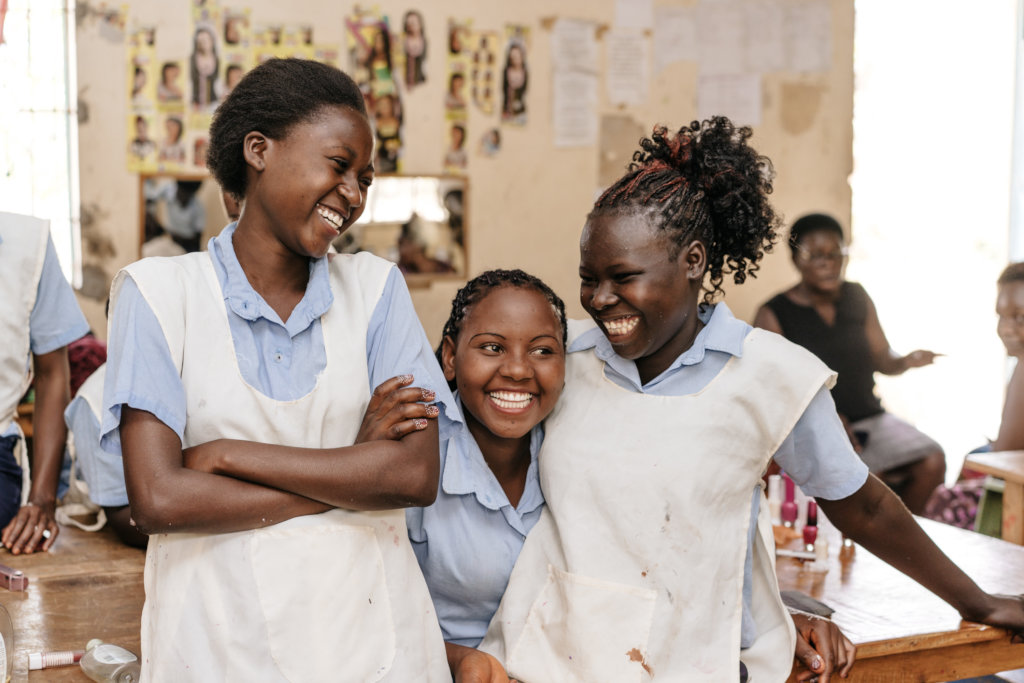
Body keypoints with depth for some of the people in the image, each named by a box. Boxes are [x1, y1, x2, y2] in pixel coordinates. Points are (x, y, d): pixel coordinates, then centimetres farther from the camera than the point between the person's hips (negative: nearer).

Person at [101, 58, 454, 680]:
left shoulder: (375, 286, 2)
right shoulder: (158, 291, -4)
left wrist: (227, 455, -13)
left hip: (372, 630, 2)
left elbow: (418, 476, -9)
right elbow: (158, 499, -14)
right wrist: (355, 469, -13)